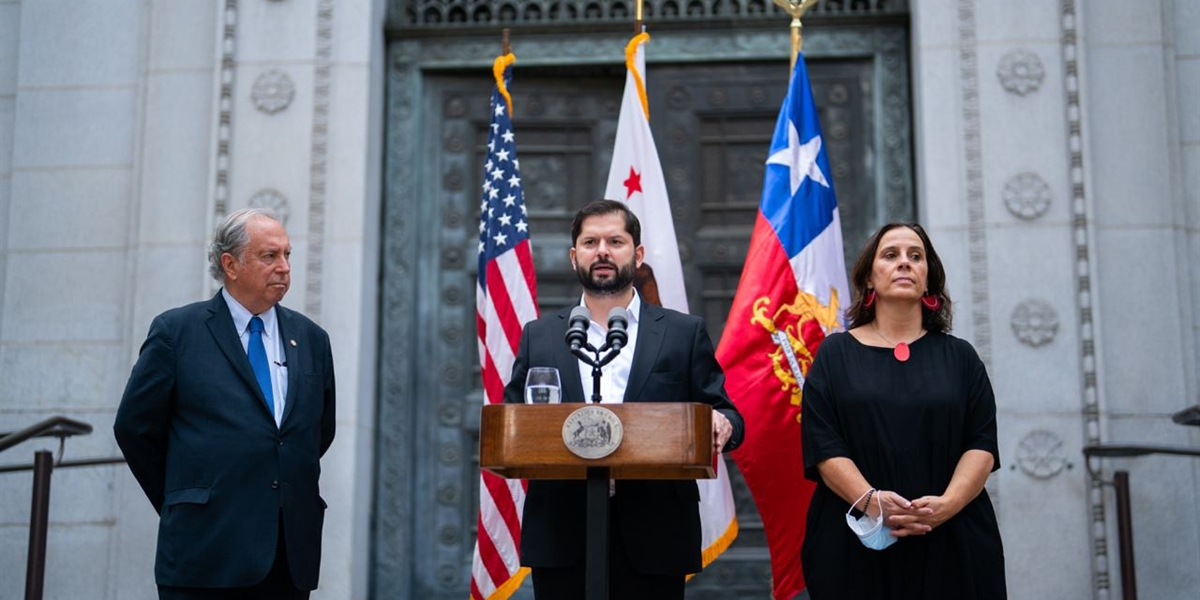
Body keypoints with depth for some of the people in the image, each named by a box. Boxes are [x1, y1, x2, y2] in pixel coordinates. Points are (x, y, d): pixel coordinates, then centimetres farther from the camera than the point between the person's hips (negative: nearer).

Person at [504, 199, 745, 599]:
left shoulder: (684, 333, 8)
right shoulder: (538, 337, 12)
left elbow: (724, 414, 6)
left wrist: (722, 425, -18)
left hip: (653, 537, -1)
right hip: (561, 537, 1)